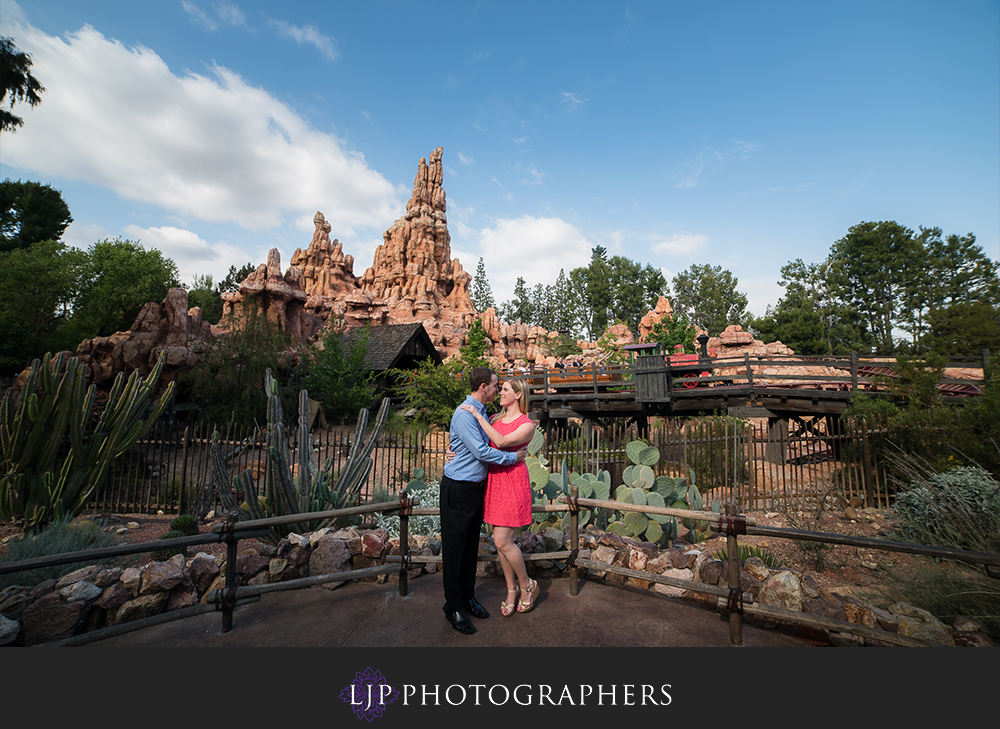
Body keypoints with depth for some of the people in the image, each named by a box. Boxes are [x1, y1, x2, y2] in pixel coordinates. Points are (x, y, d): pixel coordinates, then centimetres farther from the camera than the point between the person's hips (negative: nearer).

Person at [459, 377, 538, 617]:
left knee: (503, 542, -5)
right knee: (501, 541, 11)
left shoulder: (527, 425, -9)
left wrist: (478, 416, -21)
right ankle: (511, 591, 28)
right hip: (493, 480, 6)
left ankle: (527, 586, 19)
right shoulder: (495, 419, 9)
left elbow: (501, 442, -24)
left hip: (513, 482, -6)